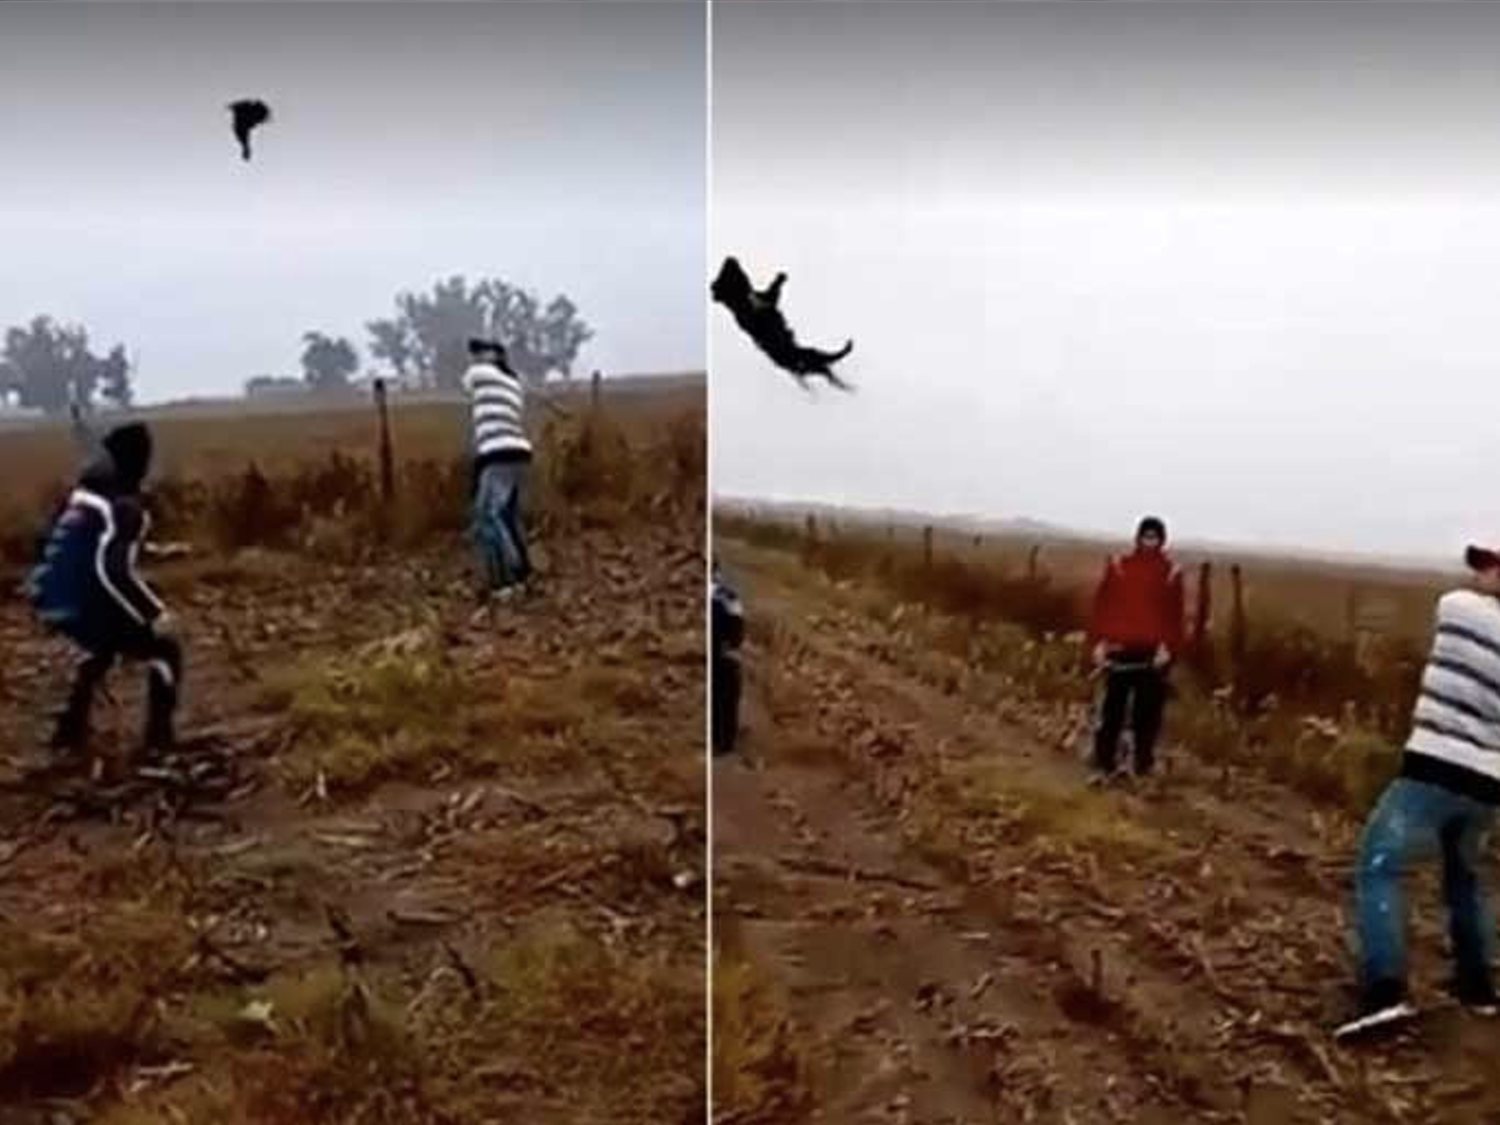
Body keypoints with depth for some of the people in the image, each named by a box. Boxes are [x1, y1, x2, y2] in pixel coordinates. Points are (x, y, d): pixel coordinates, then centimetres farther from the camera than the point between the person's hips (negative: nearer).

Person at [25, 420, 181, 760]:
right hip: (84, 607, -8)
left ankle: (69, 735, 40)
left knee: (101, 650, 37)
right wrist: (155, 614, -24)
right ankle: (159, 740, 10)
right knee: (165, 650, 11)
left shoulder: (81, 495, 7)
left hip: (52, 603, 8)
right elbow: (113, 571, -27)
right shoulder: (124, 506, -18)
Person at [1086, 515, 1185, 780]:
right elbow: (1102, 605, 3)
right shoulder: (1118, 566, 4)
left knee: (1148, 710, 4)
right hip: (1120, 649, 0)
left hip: (1153, 652, 0)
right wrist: (1099, 642, -4)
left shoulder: (1170, 572, 3)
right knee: (1113, 708, 3)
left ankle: (1142, 765, 13)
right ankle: (1104, 763, 9)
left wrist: (1168, 647, -11)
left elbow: (1174, 614, 0)